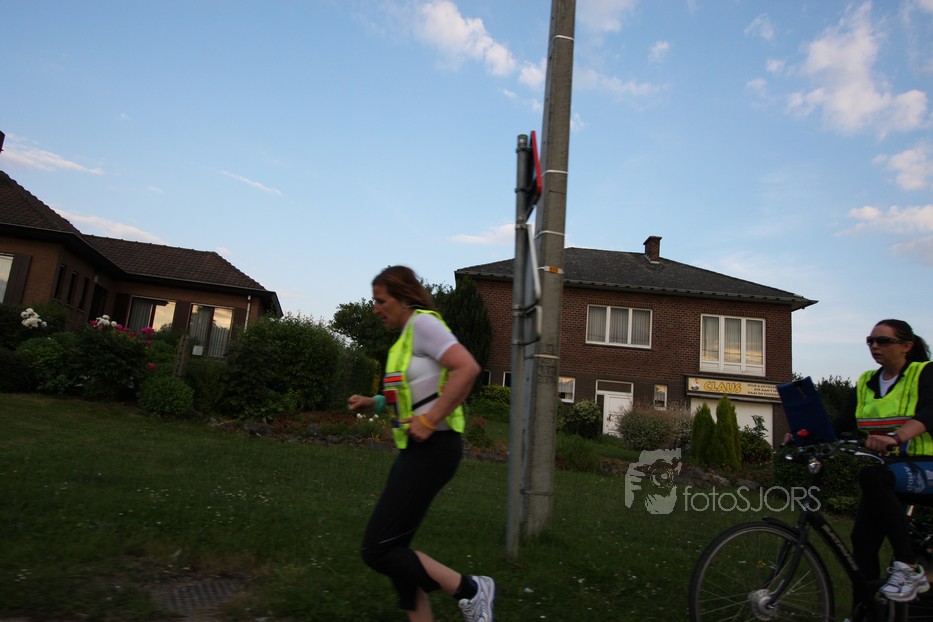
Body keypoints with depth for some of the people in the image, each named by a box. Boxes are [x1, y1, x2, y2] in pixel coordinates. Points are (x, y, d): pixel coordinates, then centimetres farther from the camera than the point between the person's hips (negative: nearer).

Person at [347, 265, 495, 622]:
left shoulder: (423, 323, -11)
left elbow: (468, 368, -25)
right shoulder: (407, 336, 17)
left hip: (432, 449, -10)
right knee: (392, 550, 11)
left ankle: (470, 591, 5)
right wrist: (374, 404, 12)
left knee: (377, 551, -7)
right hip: (416, 450, 10)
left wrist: (429, 421, -24)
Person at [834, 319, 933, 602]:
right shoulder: (865, 382, 11)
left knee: (871, 476, -36)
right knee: (862, 541, -9)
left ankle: (909, 568, -25)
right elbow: (843, 424, 4)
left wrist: (895, 438, -44)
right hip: (886, 472, 5)